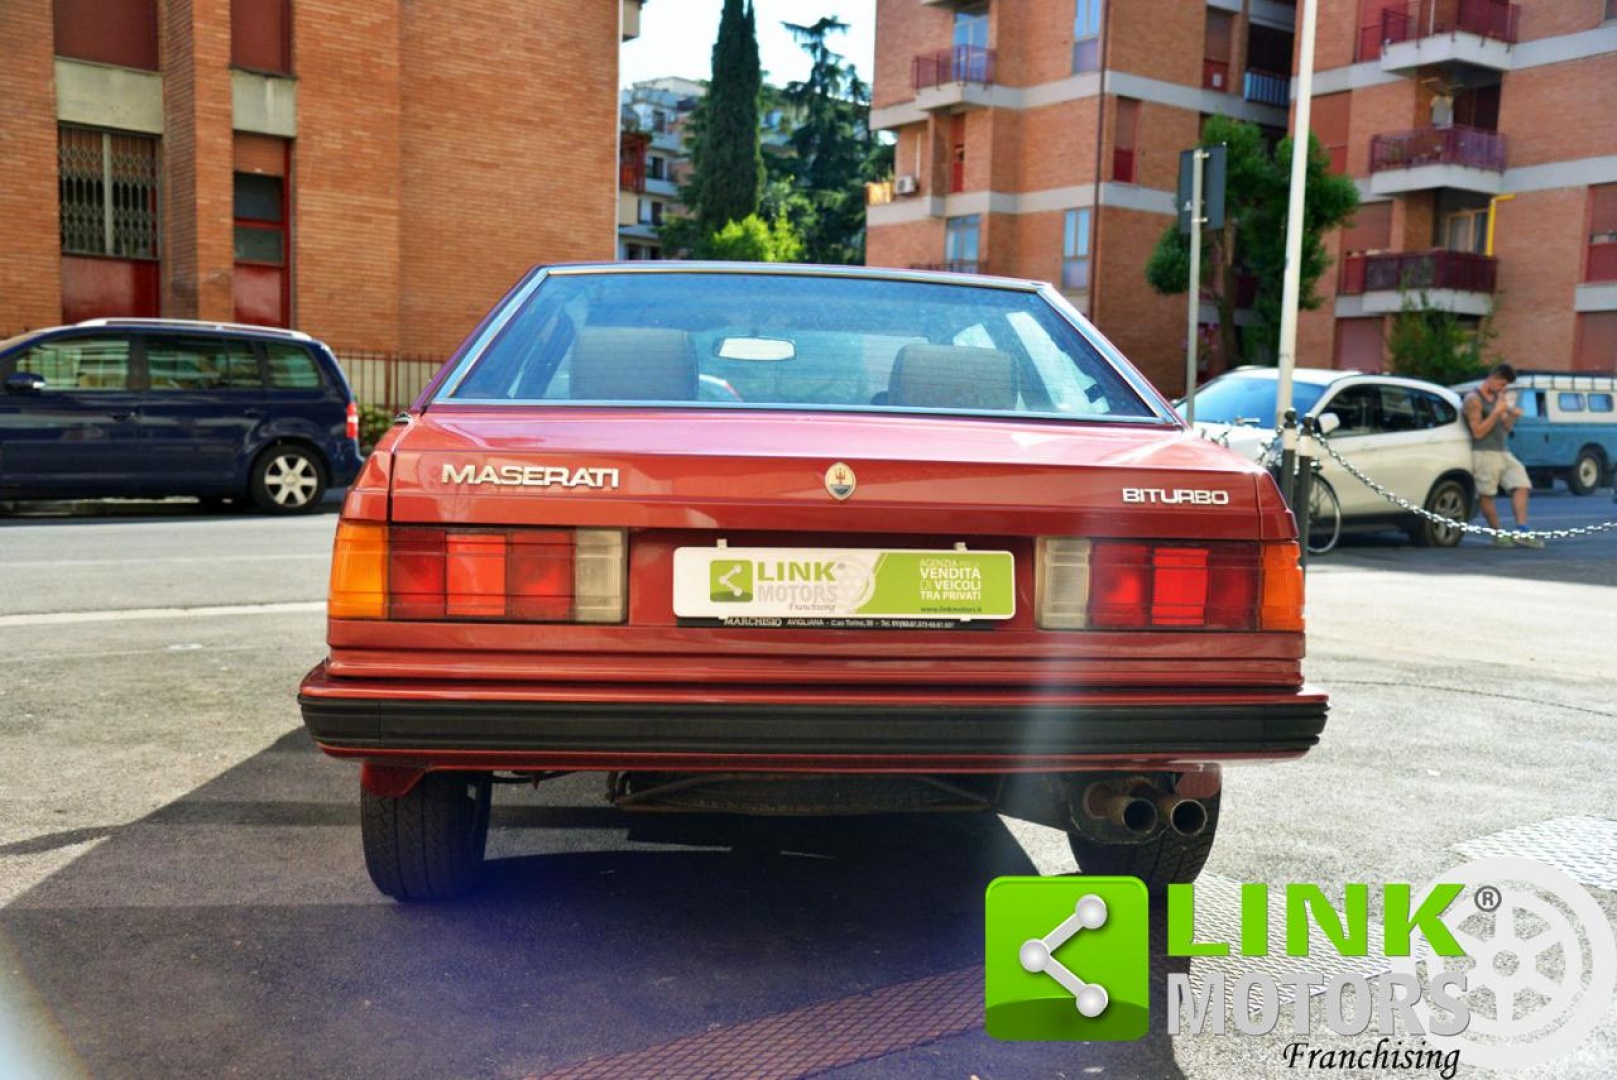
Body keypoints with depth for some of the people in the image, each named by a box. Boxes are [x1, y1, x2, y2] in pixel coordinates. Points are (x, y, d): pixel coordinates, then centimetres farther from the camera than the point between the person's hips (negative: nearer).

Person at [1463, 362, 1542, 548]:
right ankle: (1498, 535, 5)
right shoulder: (1474, 399, -8)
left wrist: (1512, 416, 0)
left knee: (1521, 486, -2)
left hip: (1504, 452, 8)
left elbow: (1505, 428, 20)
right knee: (1486, 495, -4)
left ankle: (1521, 532, -4)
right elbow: (1478, 432, -15)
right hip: (1484, 454, -8)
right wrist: (1497, 411, -17)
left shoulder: (1499, 397, 17)